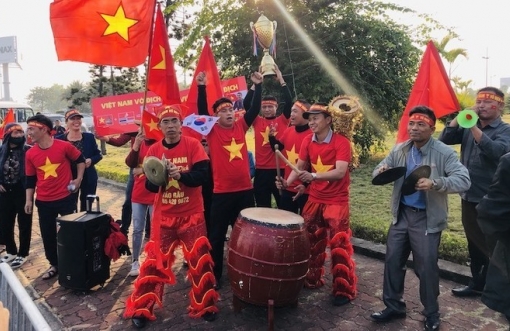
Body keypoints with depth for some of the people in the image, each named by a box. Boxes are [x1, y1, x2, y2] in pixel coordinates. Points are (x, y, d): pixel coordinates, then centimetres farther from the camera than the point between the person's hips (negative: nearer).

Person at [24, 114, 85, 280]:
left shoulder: (64, 146, -10)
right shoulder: (30, 154, 0)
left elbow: (80, 160, 7)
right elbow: (30, 179, 9)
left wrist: (79, 178, 0)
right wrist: (29, 200, 7)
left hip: (66, 198, -3)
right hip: (44, 202, 3)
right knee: (48, 235, 10)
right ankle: (54, 265, 27)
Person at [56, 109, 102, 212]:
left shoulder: (89, 137, 1)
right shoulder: (59, 139, -5)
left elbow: (98, 155, 7)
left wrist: (91, 160, -13)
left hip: (89, 179, 2)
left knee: (86, 208, 13)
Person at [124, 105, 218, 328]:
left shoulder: (193, 145, -7)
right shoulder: (154, 150, 1)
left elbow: (202, 176, -15)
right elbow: (150, 186, -1)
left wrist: (180, 174, -30)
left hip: (191, 215, -1)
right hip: (163, 215, 2)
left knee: (199, 260, 4)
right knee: (155, 261, 6)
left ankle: (205, 306, 23)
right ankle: (141, 309, 21)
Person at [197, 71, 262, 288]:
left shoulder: (241, 126, 7)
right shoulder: (213, 130, -2)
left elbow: (255, 109, 5)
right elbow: (202, 110, -12)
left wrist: (258, 85, 0)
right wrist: (201, 87, -19)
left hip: (245, 190, 4)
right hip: (222, 192, -3)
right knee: (217, 235, 6)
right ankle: (215, 275, 21)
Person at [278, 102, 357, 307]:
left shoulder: (341, 142, -17)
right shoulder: (308, 141, 1)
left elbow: (340, 172, -28)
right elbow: (299, 166, 3)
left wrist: (314, 176, -43)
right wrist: (287, 182, -16)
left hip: (337, 201, -6)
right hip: (314, 199, 6)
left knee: (339, 245, -4)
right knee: (311, 242, 14)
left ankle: (344, 290, 10)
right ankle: (312, 280, 32)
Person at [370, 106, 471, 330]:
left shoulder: (444, 153, -13)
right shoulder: (399, 150, 2)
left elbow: (464, 180, -21)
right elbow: (378, 171, 9)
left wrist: (435, 183, -37)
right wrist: (382, 171, -17)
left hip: (427, 219, -5)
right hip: (401, 214, 5)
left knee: (426, 267, 5)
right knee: (393, 260, 12)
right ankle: (393, 306, 31)